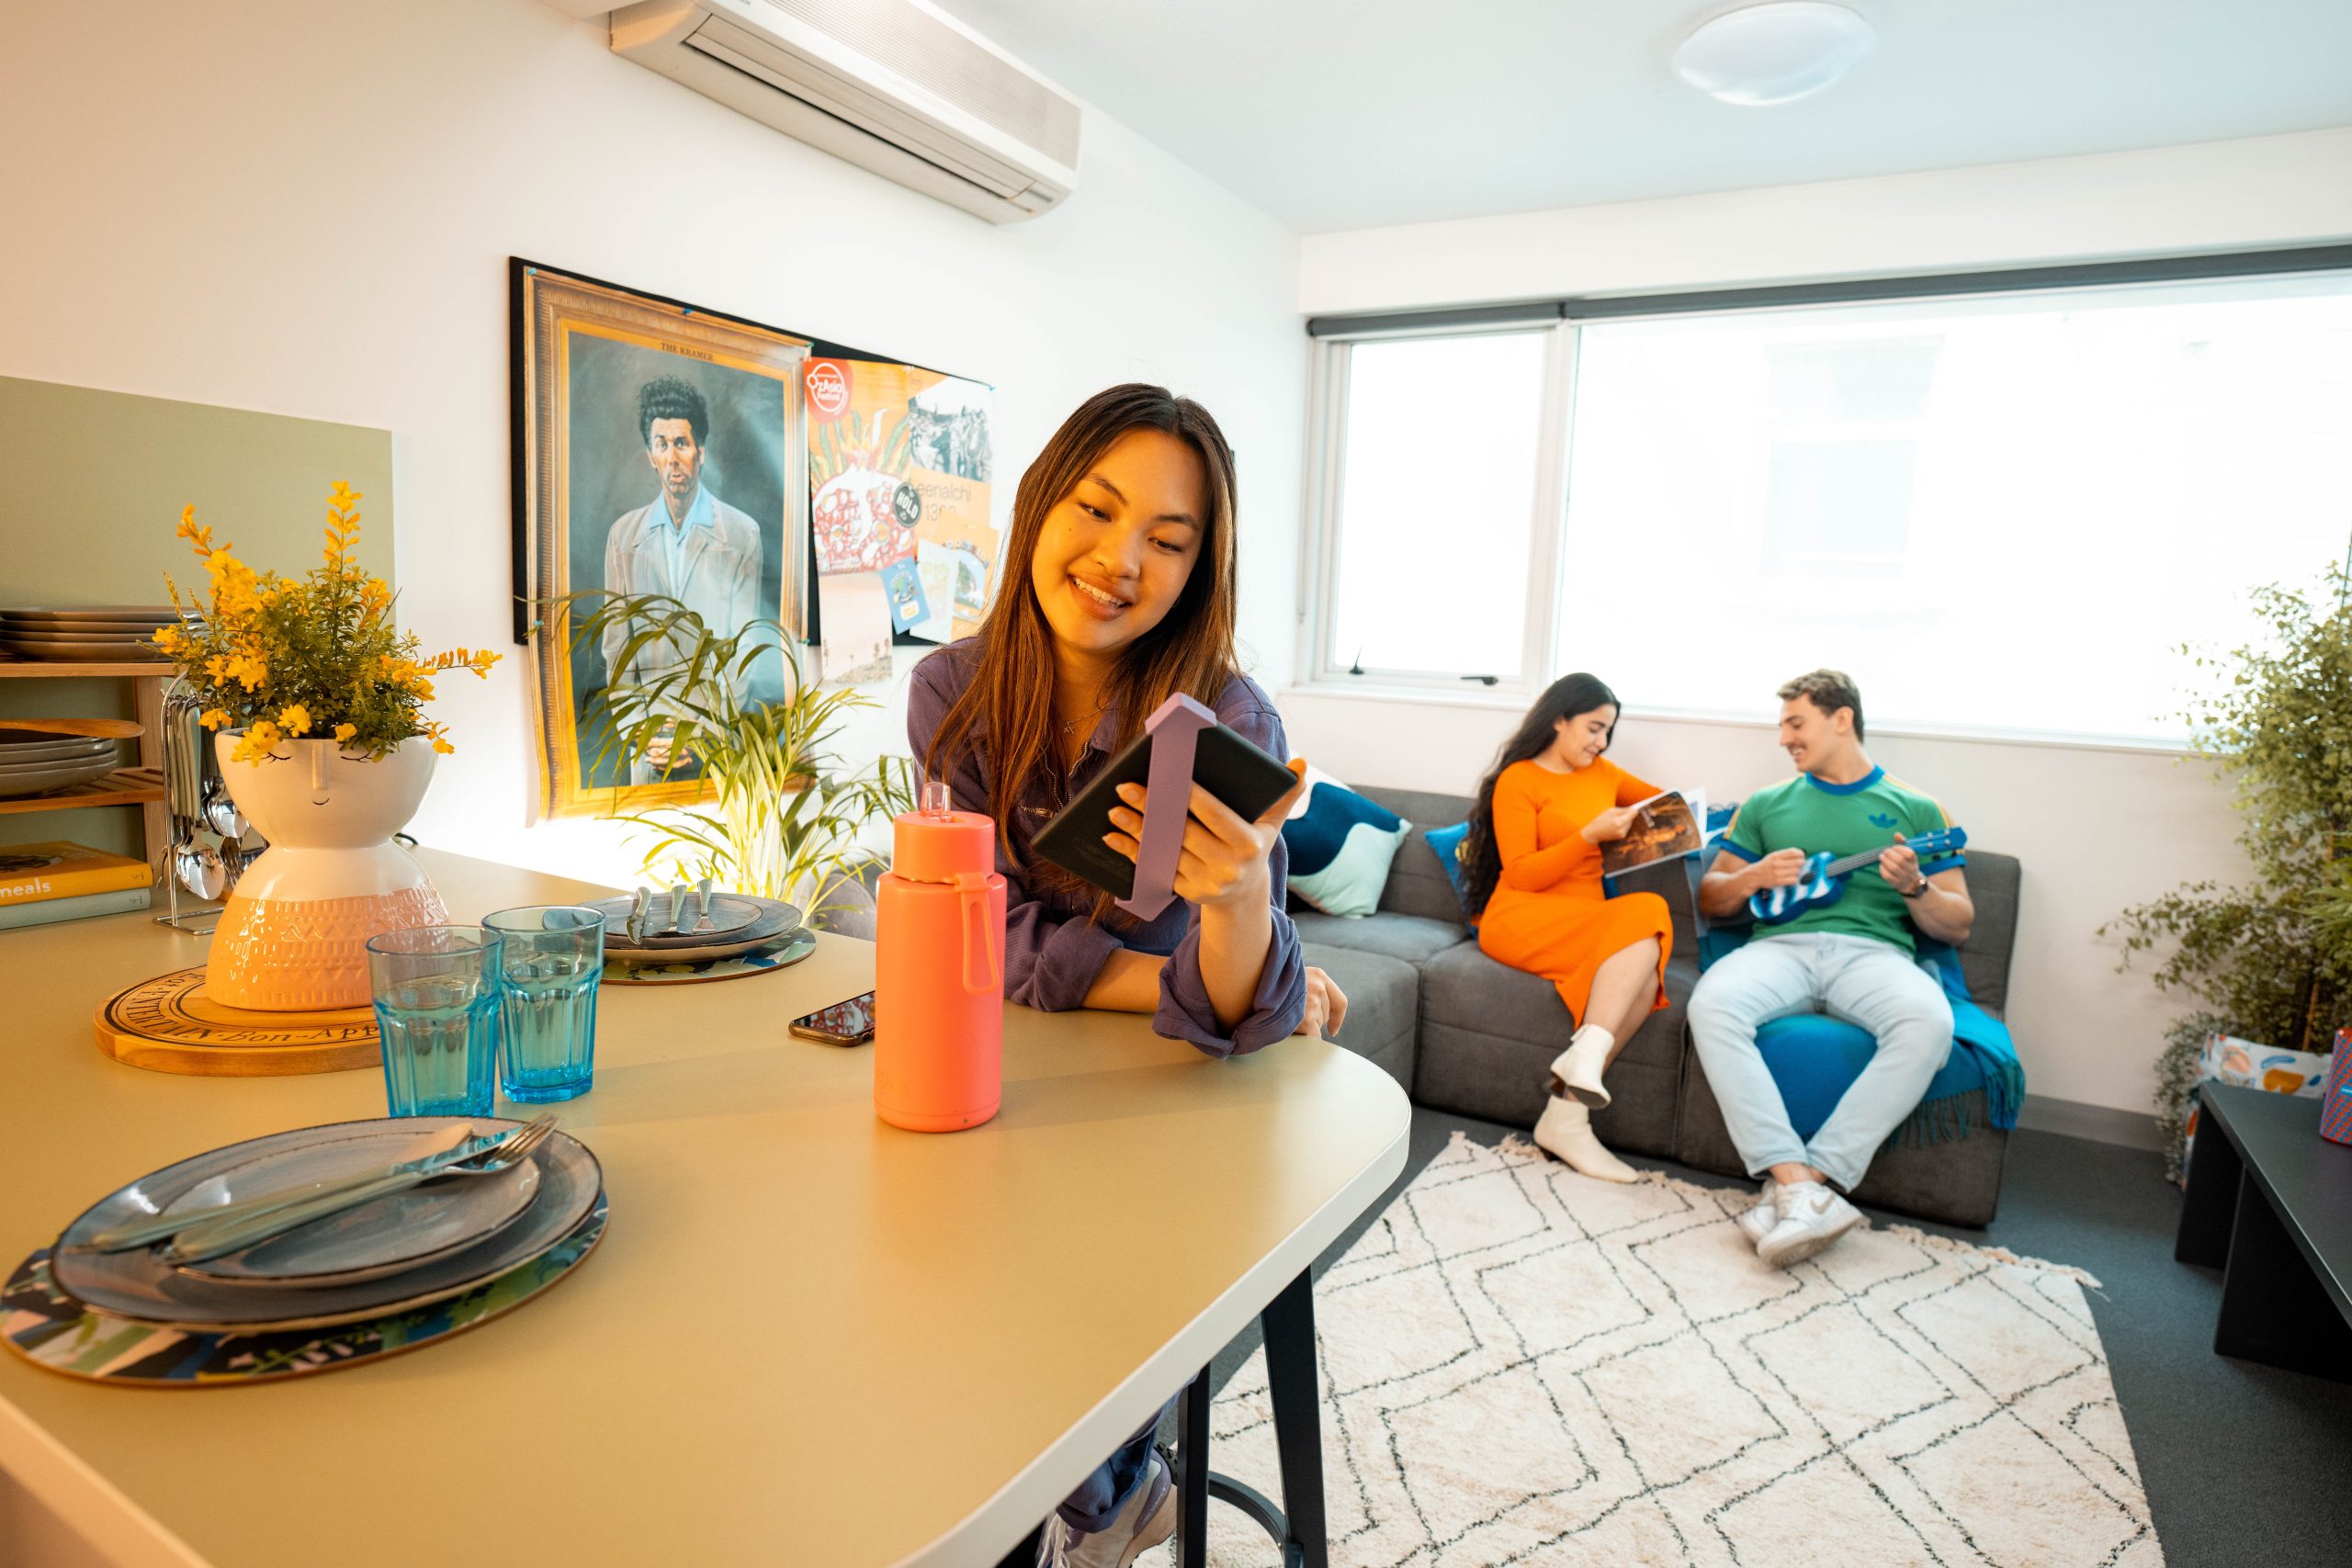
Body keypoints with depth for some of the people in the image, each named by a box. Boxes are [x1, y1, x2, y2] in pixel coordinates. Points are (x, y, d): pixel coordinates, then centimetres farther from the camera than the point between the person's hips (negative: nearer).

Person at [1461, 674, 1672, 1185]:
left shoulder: (1602, 772, 20)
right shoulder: (1517, 780, 2)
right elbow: (1521, 874, -6)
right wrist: (1592, 835, -15)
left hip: (1589, 926, 6)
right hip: (1521, 919, -6)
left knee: (1644, 975, -29)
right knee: (1645, 914, -30)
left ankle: (1566, 1114, -29)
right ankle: (1585, 1057, -37)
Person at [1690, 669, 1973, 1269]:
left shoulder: (1917, 809, 18)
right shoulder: (1766, 805, 23)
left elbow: (1958, 927, 15)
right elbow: (1710, 900, 20)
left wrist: (1916, 887, -6)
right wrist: (1755, 876, -1)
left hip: (1875, 951, -1)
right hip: (1782, 944, 1)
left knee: (1930, 1020, -36)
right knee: (1712, 1002, -34)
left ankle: (1808, 1177, -34)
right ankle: (1798, 1182, -37)